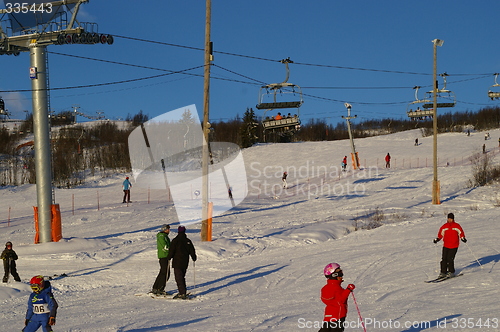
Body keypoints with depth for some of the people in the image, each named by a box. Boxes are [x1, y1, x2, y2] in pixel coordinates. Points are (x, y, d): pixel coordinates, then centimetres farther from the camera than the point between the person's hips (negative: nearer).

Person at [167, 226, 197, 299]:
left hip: (177, 263, -6)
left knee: (179, 278, -6)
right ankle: (182, 293, 18)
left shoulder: (175, 240, -8)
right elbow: (192, 251, 13)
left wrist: (168, 257, 4)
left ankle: (182, 293, -15)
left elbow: (171, 251, -11)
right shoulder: (188, 241, 7)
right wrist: (194, 258, 28)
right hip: (185, 263, 6)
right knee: (182, 277, 17)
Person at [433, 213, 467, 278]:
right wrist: (437, 239, -2)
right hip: (445, 246, 3)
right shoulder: (444, 227, 8)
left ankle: (451, 272, 4)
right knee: (444, 259, -1)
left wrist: (463, 238, -14)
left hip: (454, 246, -3)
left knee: (450, 259, -11)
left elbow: (461, 233, 3)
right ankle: (443, 272, 9)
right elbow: (440, 234, 14)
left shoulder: (457, 226, 1)